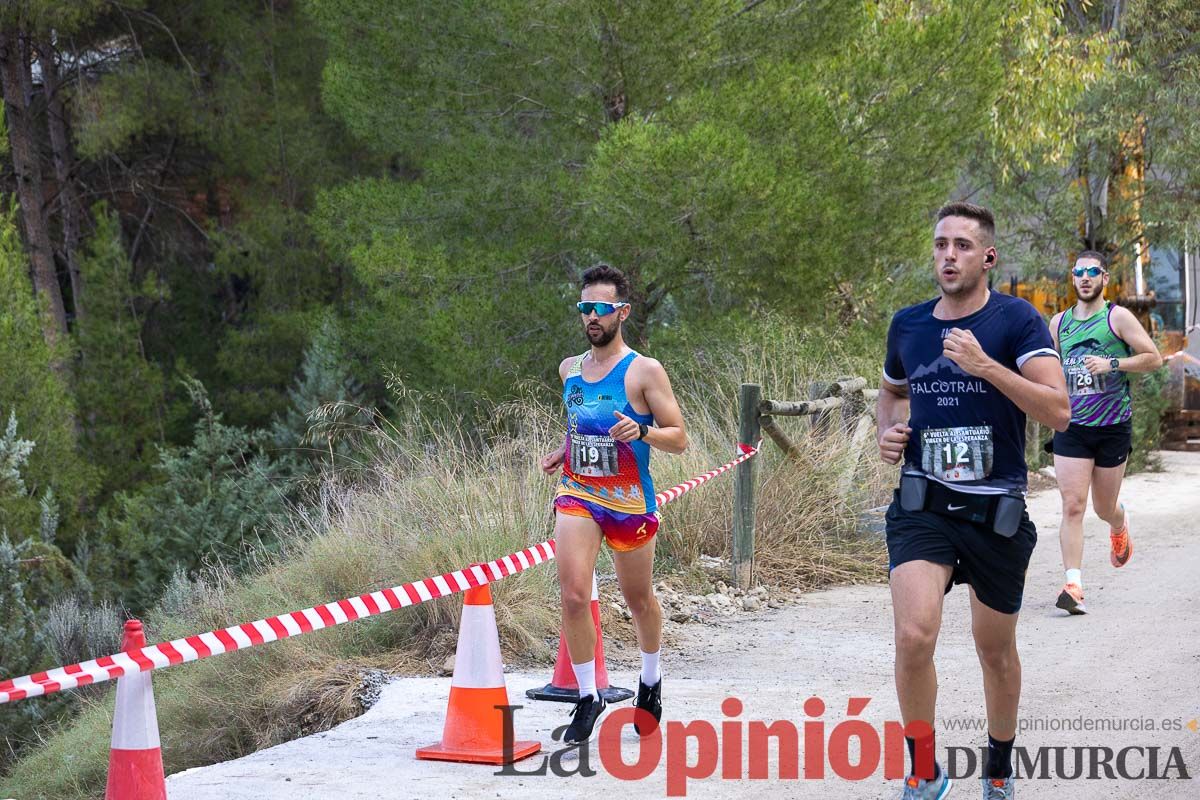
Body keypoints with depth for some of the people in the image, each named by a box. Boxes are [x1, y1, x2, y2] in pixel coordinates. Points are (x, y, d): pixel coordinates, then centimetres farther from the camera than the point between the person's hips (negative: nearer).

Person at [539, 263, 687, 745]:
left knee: (639, 599, 13)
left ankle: (651, 682, 38)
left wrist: (641, 431, -27)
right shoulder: (569, 369, 8)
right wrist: (561, 452, 7)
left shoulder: (644, 371, -8)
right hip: (577, 495, 3)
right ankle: (587, 697, -2)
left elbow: (679, 439, -8)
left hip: (629, 501, -3)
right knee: (573, 596, -14)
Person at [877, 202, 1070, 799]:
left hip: (996, 510, -1)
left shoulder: (1016, 320, -6)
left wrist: (986, 365, -25)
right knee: (914, 637, -20)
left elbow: (1058, 412, -17)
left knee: (995, 650, 14)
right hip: (923, 504, 1)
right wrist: (888, 430, 5)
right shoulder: (907, 324, 6)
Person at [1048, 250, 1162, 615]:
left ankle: (1120, 525, 48)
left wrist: (1112, 364, -18)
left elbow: (1154, 358, -6)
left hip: (1113, 427, -2)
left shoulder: (1118, 317, -3)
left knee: (1104, 508, 10)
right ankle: (1074, 585, -13)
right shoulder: (1059, 322, 9)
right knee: (1073, 506, -11)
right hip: (1071, 426, 2)